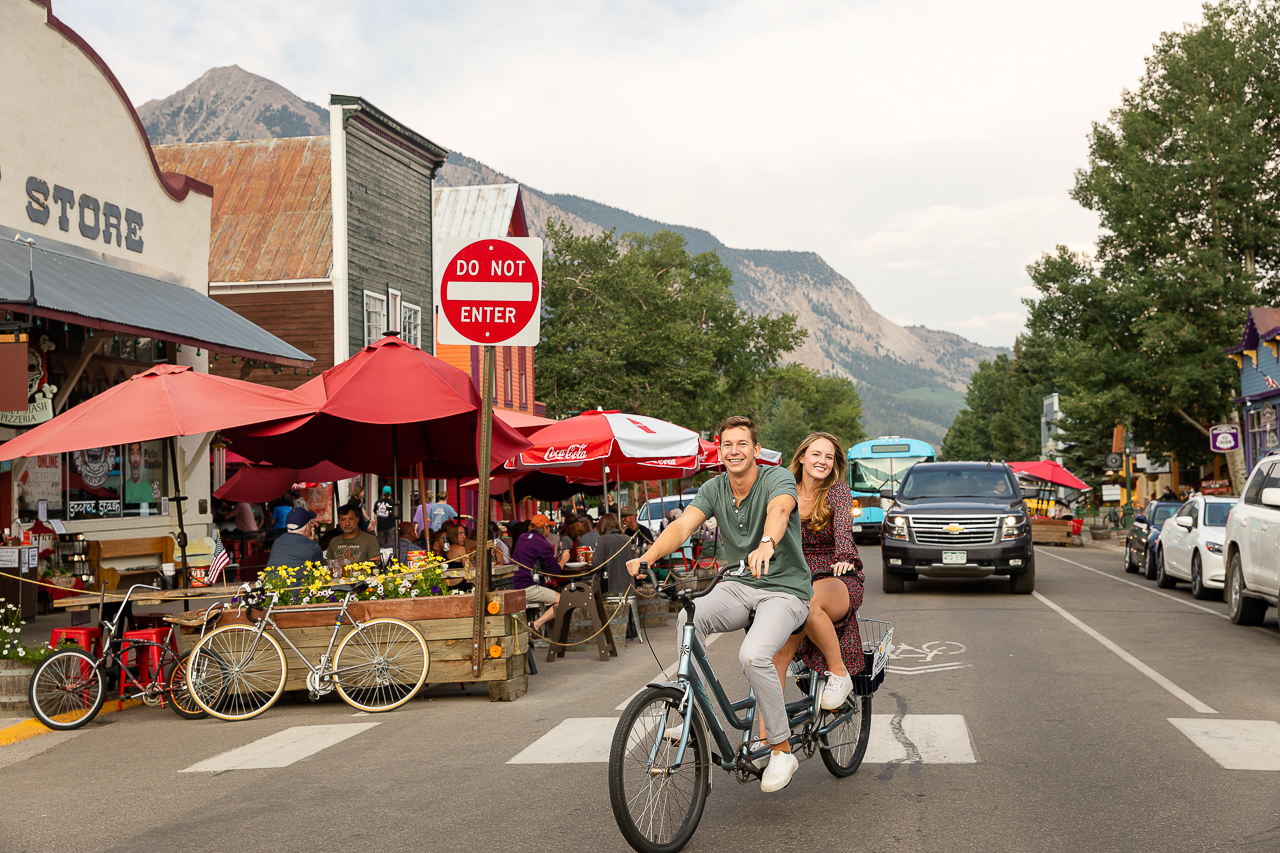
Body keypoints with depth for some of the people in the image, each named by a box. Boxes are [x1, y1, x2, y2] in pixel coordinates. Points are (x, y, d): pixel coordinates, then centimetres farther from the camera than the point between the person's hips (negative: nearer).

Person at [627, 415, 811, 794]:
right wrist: (648, 557, -33)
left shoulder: (778, 479, -13)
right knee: (689, 618, -27)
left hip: (785, 590, -4)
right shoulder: (714, 489, 2)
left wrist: (766, 544, -59)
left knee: (754, 654, -31)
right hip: (738, 587, 5)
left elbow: (779, 511, -36)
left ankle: (782, 751, -13)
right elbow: (682, 525, -14)